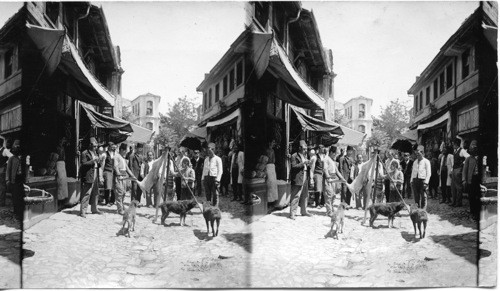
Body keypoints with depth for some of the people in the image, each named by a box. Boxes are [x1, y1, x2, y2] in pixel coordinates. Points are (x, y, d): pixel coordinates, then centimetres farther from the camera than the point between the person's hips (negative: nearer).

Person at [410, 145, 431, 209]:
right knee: (416, 197, 7)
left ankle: (423, 210, 0)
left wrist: (426, 182, -12)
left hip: (422, 180, -5)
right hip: (415, 180, 5)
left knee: (423, 197, -4)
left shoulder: (426, 161, -2)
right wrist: (412, 181, 10)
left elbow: (428, 173, -5)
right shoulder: (415, 162, 15)